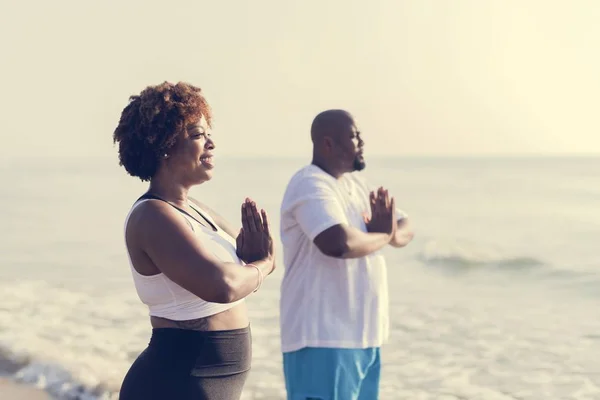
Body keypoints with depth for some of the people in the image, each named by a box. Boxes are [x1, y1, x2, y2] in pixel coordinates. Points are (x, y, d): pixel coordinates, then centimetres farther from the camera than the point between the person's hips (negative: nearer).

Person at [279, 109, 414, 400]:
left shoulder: (356, 183, 15)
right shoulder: (311, 185, -14)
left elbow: (405, 228, 17)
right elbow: (340, 243, -31)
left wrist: (393, 232, -8)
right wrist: (382, 235, -11)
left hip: (363, 335, 9)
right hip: (323, 338, -9)